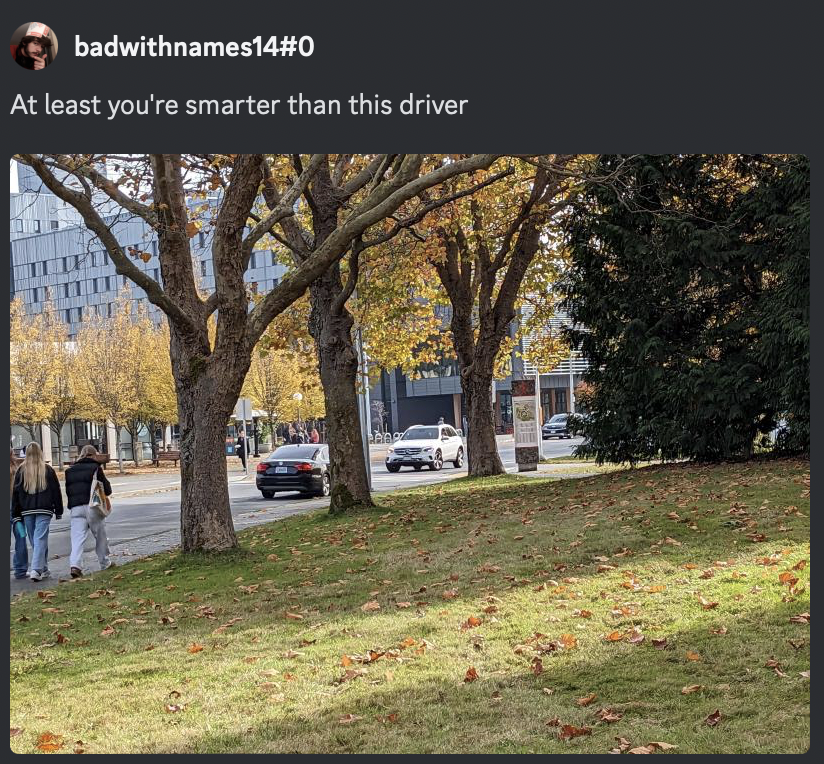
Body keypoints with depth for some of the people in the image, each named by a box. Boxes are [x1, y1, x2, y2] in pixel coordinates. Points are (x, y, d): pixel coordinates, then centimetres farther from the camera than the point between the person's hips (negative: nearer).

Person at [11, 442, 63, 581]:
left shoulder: (21, 471, 2)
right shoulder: (47, 470, -2)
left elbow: (16, 493, 4)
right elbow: (56, 491, 2)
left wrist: (15, 513, 10)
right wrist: (58, 511, 10)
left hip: (27, 511, 2)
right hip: (44, 510, -2)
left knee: (35, 540, 12)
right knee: (40, 539, -5)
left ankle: (43, 569, 19)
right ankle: (36, 569, -17)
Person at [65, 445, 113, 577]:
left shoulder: (70, 470, 12)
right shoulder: (95, 468, -3)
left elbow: (68, 491, 15)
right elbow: (107, 490, -2)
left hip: (75, 508, 3)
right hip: (93, 506, -3)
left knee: (77, 537, -2)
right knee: (100, 536, 13)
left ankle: (75, 564, -20)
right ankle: (104, 563, 23)